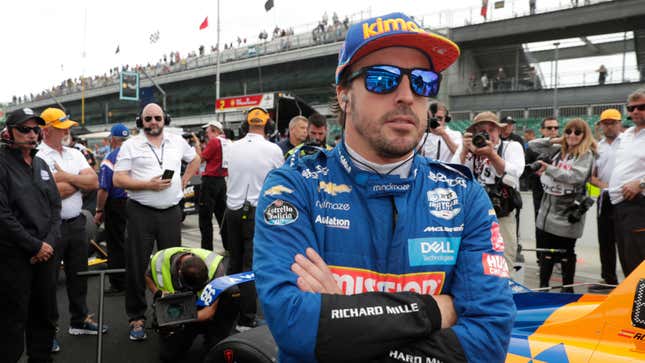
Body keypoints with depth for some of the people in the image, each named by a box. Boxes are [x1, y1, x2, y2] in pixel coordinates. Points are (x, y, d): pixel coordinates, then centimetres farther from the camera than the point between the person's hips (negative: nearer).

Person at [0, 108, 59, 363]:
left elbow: (55, 206, 11)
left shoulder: (41, 165, 12)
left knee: (45, 313, 12)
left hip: (45, 252, 6)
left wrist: (49, 242, -3)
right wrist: (35, 246, -13)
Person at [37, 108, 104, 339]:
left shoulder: (74, 154, 10)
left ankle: (79, 320, 30)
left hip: (76, 223, 6)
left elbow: (94, 182, -1)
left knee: (78, 274, 15)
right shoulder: (37, 157, -10)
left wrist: (66, 177, -12)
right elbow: (54, 192, -21)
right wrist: (81, 182, -5)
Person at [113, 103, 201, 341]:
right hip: (141, 212, -3)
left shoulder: (177, 142, 10)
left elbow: (195, 159, 26)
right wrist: (148, 184, -17)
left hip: (171, 212, 3)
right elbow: (118, 179, -5)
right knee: (137, 266, 2)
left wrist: (184, 180, 11)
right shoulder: (131, 146, 0)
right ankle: (137, 317, 15)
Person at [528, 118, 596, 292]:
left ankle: (567, 288, 20)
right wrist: (554, 140, 3)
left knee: (566, 251, 6)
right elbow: (532, 145, 13)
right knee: (546, 249, 10)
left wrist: (549, 169, -22)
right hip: (548, 207, 5)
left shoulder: (586, 154, -6)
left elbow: (576, 176, -20)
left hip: (569, 211, -5)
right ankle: (543, 286, 19)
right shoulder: (558, 150, 10)